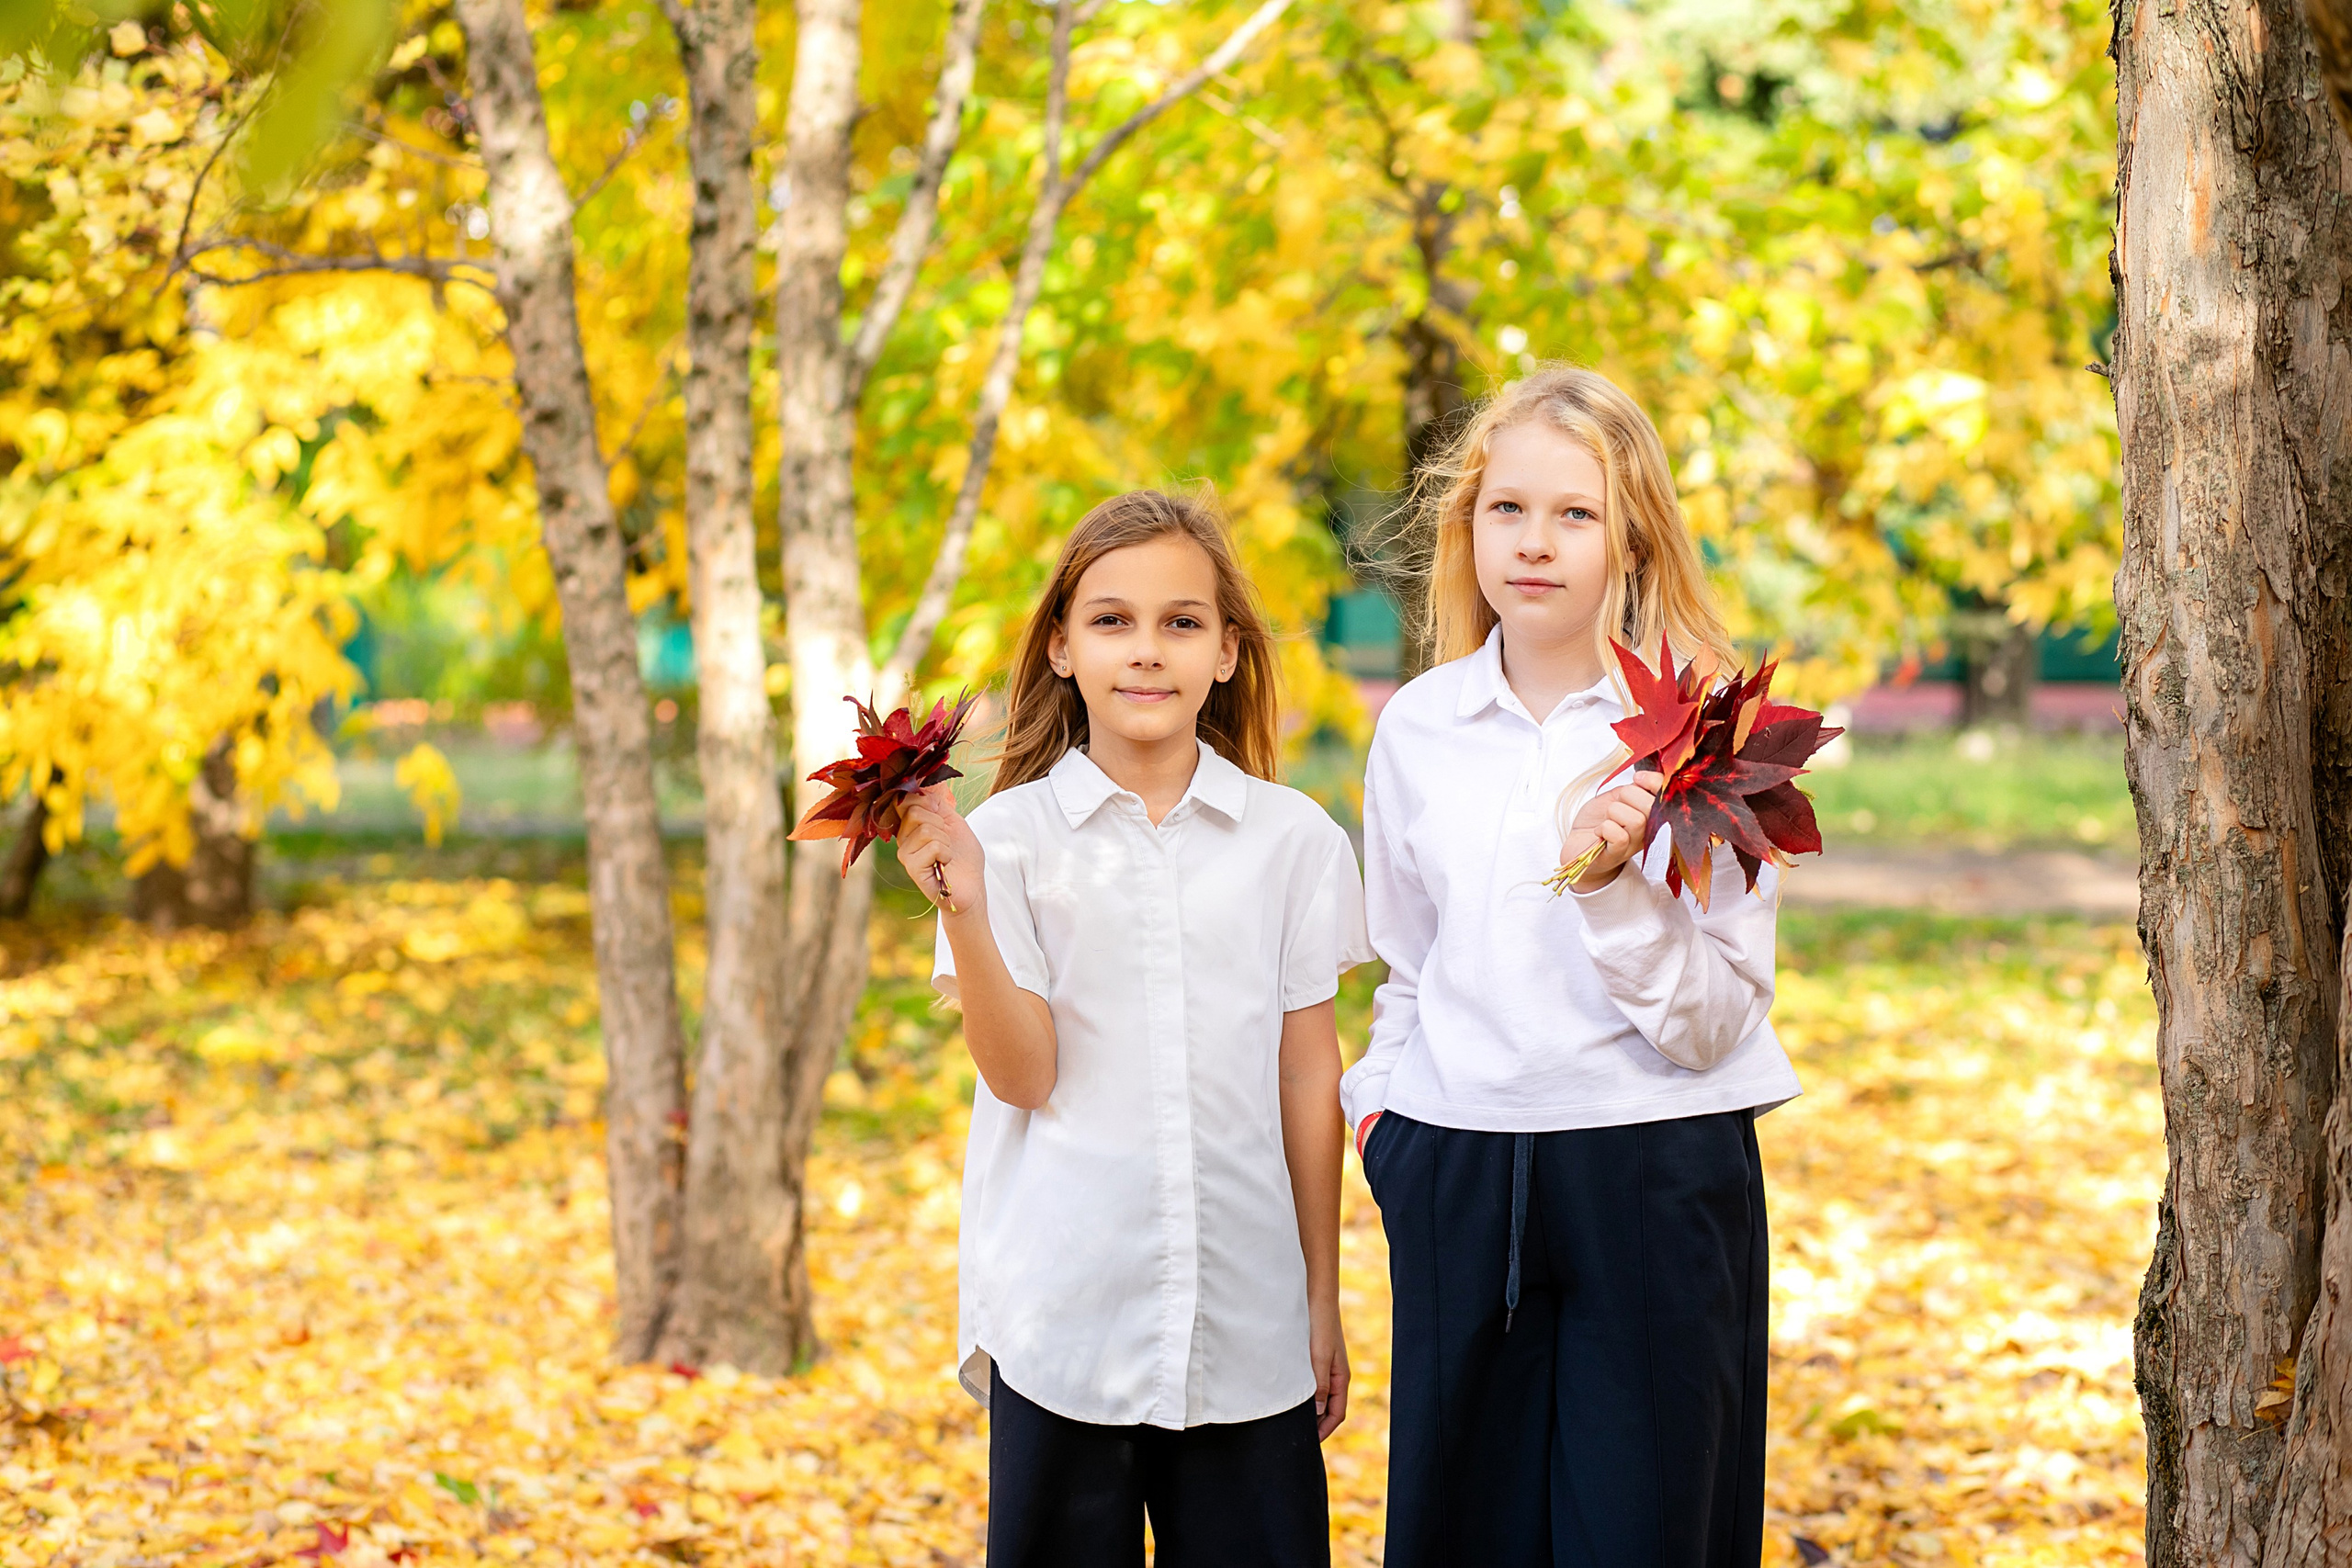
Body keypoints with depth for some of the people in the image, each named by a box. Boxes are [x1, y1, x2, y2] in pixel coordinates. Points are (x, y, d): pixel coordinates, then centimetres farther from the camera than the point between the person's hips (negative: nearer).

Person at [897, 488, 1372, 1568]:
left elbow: (1308, 1077, 7)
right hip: (1061, 1310, -1)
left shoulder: (1292, 838, 3)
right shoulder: (1010, 833, -1)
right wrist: (964, 909, -20)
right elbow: (1023, 1074, -6)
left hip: (1247, 1312, 1)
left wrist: (1324, 1300, 9)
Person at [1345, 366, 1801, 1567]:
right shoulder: (1418, 728, 5)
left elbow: (1717, 1024, -11)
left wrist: (1613, 884, -24)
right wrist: (1377, 1106, 11)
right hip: (1454, 1180, 3)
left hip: (1655, 1168, -3)